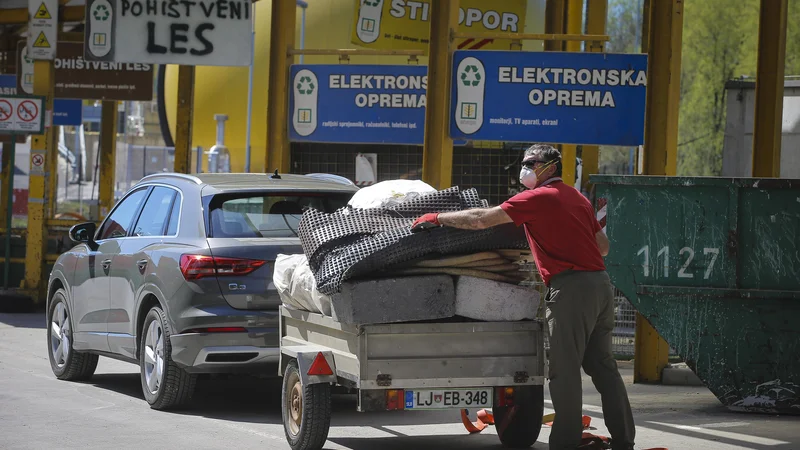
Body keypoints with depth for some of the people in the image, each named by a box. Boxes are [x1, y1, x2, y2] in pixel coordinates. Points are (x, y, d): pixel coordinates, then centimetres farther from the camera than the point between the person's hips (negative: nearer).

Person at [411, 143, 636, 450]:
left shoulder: (539, 197, -4)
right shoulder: (578, 198, 21)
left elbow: (482, 220, -6)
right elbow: (603, 246, 24)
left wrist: (437, 218, 3)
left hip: (571, 287, -8)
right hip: (600, 283, 8)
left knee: (565, 370, -5)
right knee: (602, 365, 12)